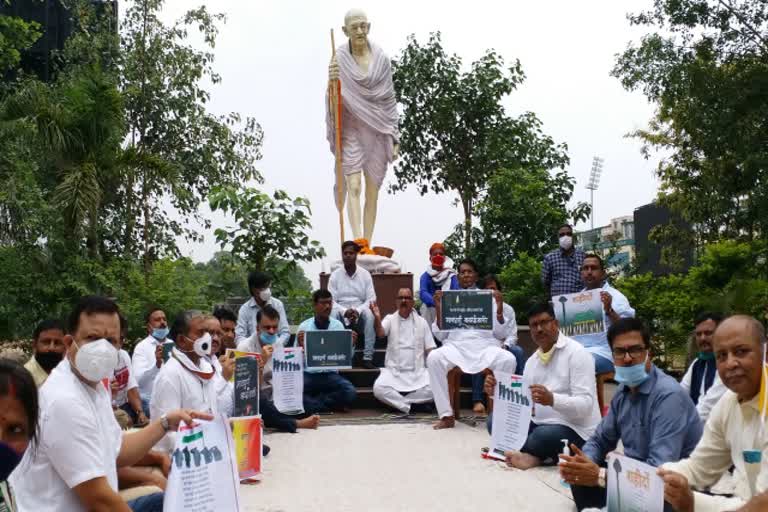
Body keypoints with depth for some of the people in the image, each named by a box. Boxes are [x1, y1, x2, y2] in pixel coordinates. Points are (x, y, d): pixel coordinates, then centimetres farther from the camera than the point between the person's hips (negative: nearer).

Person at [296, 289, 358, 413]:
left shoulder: (338, 325, 6)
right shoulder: (304, 326, 1)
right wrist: (300, 345, -22)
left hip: (330, 375, 2)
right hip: (308, 374, -2)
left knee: (350, 392, -28)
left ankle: (312, 404, -10)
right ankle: (330, 405, -13)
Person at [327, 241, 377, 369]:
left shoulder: (365, 274, 1)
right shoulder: (335, 275, 0)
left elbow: (371, 299, -3)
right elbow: (331, 300, -5)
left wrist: (358, 311, -22)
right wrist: (345, 311, -23)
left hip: (360, 313, 0)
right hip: (342, 312, 0)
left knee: (369, 314, -34)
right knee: (332, 314, -34)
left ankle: (367, 357, -33)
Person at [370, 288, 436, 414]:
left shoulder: (422, 322, 9)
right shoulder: (390, 319, 5)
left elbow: (430, 349, 6)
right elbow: (380, 333, -17)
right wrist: (377, 318, -38)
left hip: (418, 372, 2)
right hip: (393, 371, -1)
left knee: (434, 389, -27)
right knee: (379, 389, -30)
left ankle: (396, 401, -11)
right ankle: (409, 407, -13)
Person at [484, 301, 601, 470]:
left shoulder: (576, 353, -12)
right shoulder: (532, 360, 12)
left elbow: (585, 405, -22)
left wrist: (552, 399, -39)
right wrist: (497, 392, -8)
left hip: (574, 431, -8)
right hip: (539, 424, 8)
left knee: (545, 435, -37)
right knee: (495, 419, -4)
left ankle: (518, 450, -7)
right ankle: (537, 455, -16)